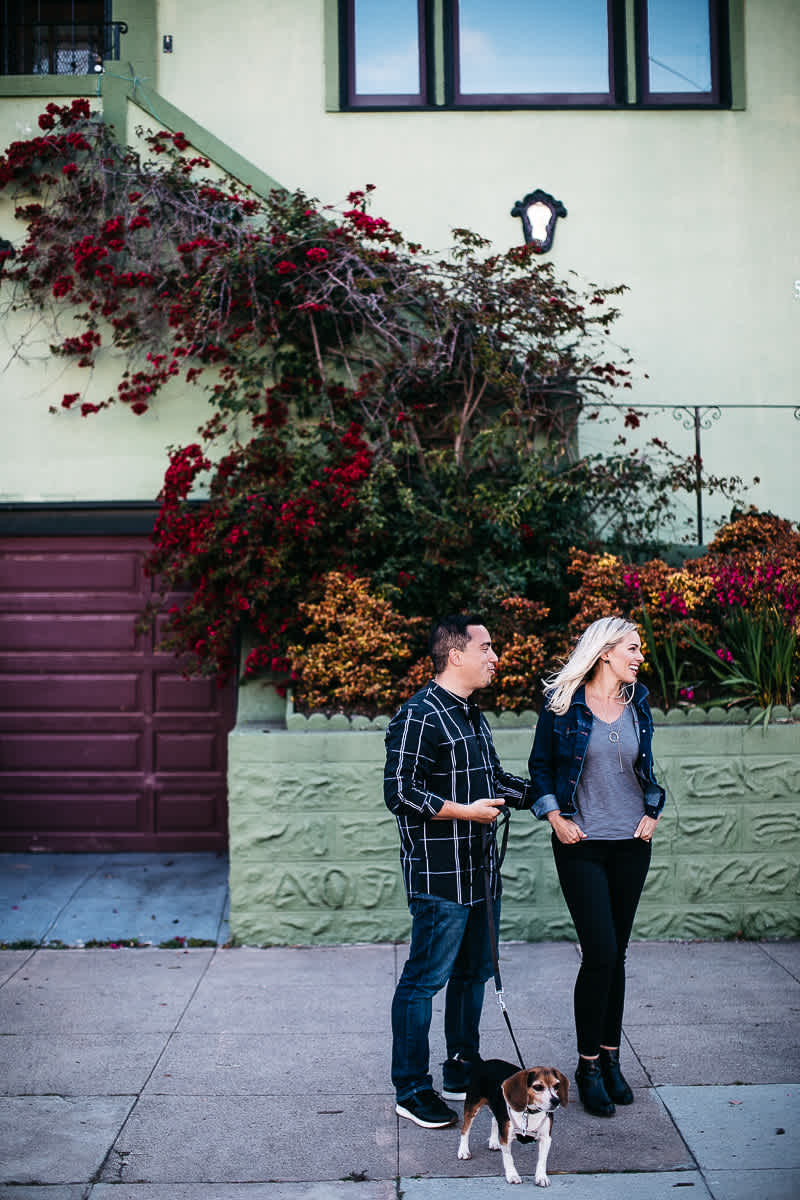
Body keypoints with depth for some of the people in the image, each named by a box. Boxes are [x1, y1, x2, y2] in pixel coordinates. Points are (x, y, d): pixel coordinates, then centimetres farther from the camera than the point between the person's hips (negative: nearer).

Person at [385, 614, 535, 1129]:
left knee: (474, 972, 18)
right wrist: (464, 811, -18)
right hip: (439, 875, -10)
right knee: (425, 980, -1)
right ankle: (412, 1091, 12)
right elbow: (400, 793, -20)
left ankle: (462, 1072, 32)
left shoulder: (472, 714, 15)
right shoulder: (420, 716, -16)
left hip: (481, 870, 10)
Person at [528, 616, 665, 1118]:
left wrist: (652, 812, 6)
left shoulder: (638, 704, 7)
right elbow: (541, 765, 2)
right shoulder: (563, 704, -6)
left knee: (615, 955, 10)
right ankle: (588, 1065, 8)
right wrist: (556, 818, -8)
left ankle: (610, 1058, 23)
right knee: (600, 953, -8)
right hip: (581, 845, -4)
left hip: (631, 845, 4)